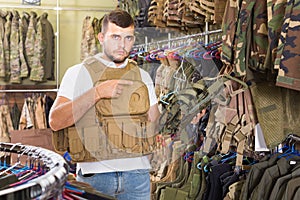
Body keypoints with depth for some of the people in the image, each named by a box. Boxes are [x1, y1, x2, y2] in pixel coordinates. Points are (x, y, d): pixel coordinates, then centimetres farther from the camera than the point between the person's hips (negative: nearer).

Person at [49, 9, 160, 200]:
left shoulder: (142, 76, 12)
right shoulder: (78, 73, -1)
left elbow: (153, 125, 18)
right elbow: (55, 121, -15)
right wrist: (98, 92, -22)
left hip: (137, 173, 3)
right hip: (94, 174, -3)